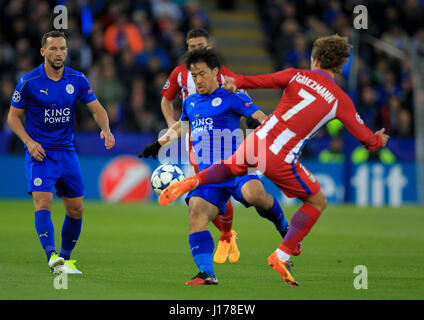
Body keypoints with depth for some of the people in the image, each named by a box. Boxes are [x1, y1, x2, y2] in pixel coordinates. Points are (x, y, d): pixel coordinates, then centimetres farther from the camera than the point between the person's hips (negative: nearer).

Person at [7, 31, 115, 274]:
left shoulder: (77, 80, 2)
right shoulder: (29, 82, -6)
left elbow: (97, 109, 5)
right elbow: (13, 117, 0)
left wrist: (106, 129, -16)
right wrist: (29, 141, -15)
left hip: (66, 151, 4)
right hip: (39, 151, -4)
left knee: (76, 209, 6)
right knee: (43, 202, -22)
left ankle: (66, 258, 22)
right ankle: (52, 256, -34)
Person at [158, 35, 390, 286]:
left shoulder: (297, 76, 5)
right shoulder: (340, 100, 0)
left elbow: (260, 81, -3)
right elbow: (365, 137, 6)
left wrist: (235, 82, 9)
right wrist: (378, 141, 26)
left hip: (256, 141, 4)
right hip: (280, 161, -4)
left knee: (230, 169, 37)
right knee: (318, 202, 15)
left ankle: (194, 180, 9)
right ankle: (282, 256, 7)